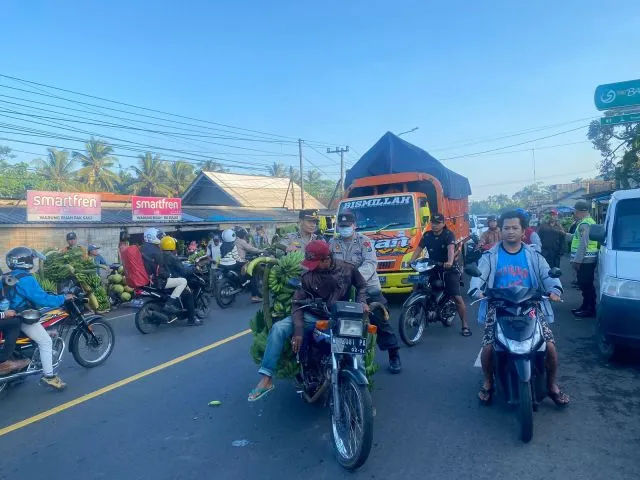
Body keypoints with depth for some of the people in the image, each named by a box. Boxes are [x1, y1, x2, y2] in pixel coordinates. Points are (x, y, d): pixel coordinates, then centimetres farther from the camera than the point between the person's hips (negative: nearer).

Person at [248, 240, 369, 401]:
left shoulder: (347, 269, -4)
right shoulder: (308, 276, -5)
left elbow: (362, 286, 13)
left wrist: (362, 302, -8)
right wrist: (298, 330, -20)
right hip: (314, 316, 1)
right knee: (278, 328, -23)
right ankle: (266, 378, -20)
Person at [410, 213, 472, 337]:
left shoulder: (448, 234, -9)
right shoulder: (427, 235, 7)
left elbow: (451, 248, -27)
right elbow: (419, 249, 5)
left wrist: (450, 262, -46)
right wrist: (411, 261, -13)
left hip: (448, 269, -4)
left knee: (457, 297, -11)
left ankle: (465, 325, -1)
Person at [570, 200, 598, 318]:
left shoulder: (585, 224, -16)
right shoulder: (587, 222, 18)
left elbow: (583, 244, -21)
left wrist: (577, 260, -20)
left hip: (585, 260, -11)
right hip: (586, 260, 11)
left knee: (586, 285, -5)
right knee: (584, 285, 16)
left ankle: (590, 309, 0)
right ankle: (585, 306, 25)